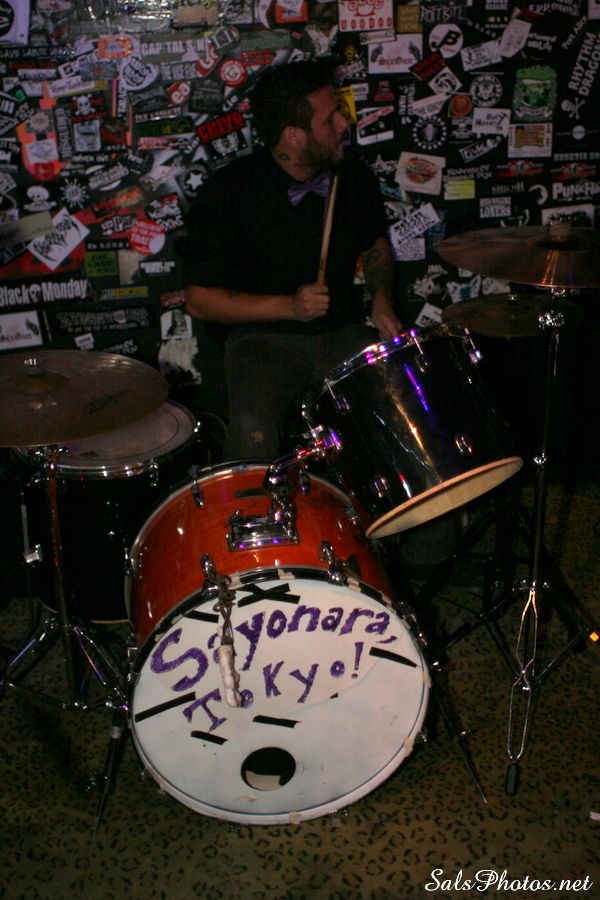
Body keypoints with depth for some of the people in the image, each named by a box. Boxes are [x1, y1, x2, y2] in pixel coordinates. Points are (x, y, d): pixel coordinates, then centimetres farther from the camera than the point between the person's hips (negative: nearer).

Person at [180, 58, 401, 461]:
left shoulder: (355, 178, 1)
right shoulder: (226, 193, -12)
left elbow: (377, 245, 21)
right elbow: (200, 298, -8)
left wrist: (382, 297, 0)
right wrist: (288, 306, -19)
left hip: (345, 332, 4)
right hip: (263, 336, -3)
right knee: (254, 432, -31)